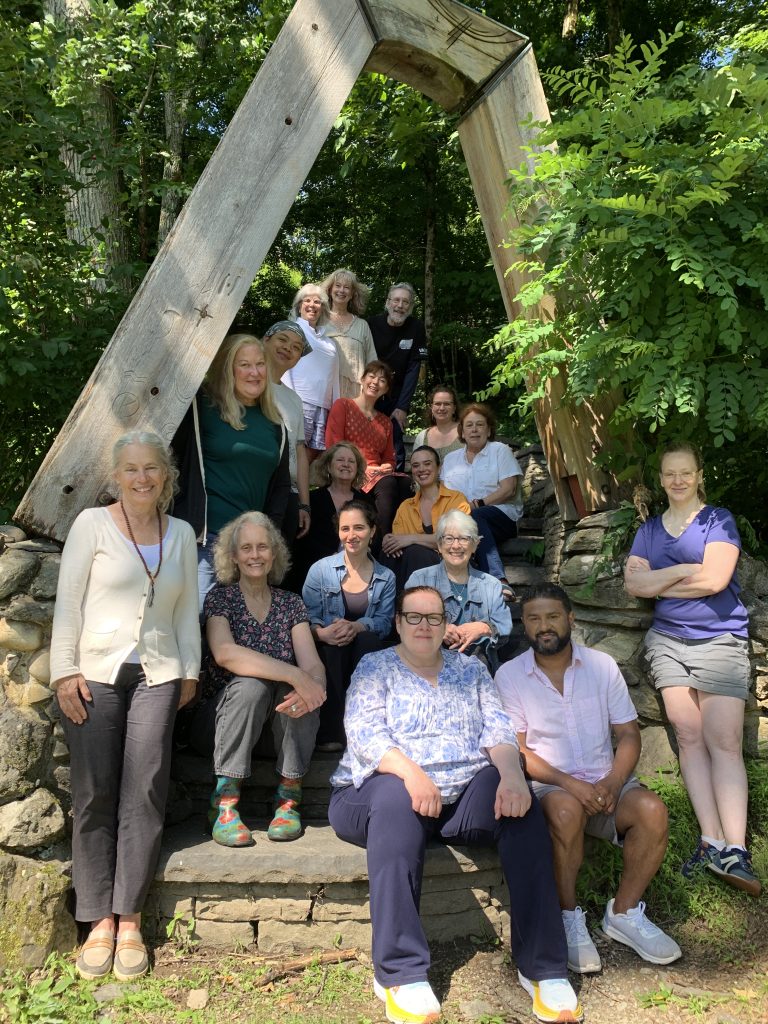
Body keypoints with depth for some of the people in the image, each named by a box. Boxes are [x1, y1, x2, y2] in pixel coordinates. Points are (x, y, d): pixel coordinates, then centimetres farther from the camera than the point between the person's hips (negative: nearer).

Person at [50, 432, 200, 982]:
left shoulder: (181, 534, 9)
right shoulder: (92, 524, -1)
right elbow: (68, 601, -3)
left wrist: (190, 668, 9)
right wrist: (65, 671, -8)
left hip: (157, 675, 2)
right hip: (95, 673, -2)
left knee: (144, 793, -1)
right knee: (95, 794, 0)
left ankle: (130, 920, 10)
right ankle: (100, 920, 13)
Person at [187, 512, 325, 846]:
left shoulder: (291, 604, 5)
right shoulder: (220, 598, -4)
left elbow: (312, 664, -8)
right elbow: (225, 653, -24)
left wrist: (314, 685, -34)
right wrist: (295, 675, -33)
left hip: (277, 724, 2)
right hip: (223, 717, -2)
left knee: (299, 690, -27)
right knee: (251, 684, -32)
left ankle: (288, 797, -16)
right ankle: (224, 802, -22)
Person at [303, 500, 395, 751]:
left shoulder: (386, 578, 8)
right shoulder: (321, 569, 2)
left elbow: (384, 622, -4)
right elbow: (307, 616, -6)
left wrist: (357, 626, -26)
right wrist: (321, 632, -29)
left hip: (364, 651, 1)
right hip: (327, 652, -1)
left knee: (368, 638, -32)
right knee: (332, 644, -34)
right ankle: (329, 730, -26)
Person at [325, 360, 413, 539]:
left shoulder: (385, 422, 26)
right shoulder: (343, 406, 8)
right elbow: (333, 447, -2)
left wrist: (387, 467, 0)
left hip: (379, 475, 5)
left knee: (405, 482, -29)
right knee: (387, 483, -35)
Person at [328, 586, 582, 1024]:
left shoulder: (471, 668, 16)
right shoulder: (375, 667, 7)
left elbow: (498, 728, 3)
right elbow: (364, 732, -8)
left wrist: (511, 772, -19)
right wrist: (409, 772, -26)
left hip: (466, 794, 2)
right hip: (386, 788, -2)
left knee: (520, 801, -26)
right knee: (395, 796, -36)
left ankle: (543, 966, -22)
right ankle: (400, 973, -33)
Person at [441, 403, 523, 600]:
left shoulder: (500, 450, 13)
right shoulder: (450, 459, 25)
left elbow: (509, 489, -1)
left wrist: (480, 503, -13)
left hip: (502, 515, -2)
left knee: (473, 517, -37)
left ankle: (498, 582, -46)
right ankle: (499, 581, -46)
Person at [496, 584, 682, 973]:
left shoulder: (602, 665, 6)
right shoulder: (510, 675, -2)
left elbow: (628, 733, 6)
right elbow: (515, 750, -7)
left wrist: (613, 782, -13)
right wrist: (569, 783, -20)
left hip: (603, 783, 3)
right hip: (547, 785, -3)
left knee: (652, 809, -25)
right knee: (565, 809, -35)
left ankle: (624, 913, -3)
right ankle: (568, 918, -12)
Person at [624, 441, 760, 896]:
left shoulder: (719, 519, 2)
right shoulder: (649, 529, 14)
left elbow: (715, 579, -12)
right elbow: (633, 582, 2)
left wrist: (659, 581, -3)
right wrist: (683, 571, -8)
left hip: (720, 639, -3)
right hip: (668, 639, 4)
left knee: (724, 740, -12)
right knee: (689, 735, -4)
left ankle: (735, 849, -15)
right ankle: (712, 841, -4)